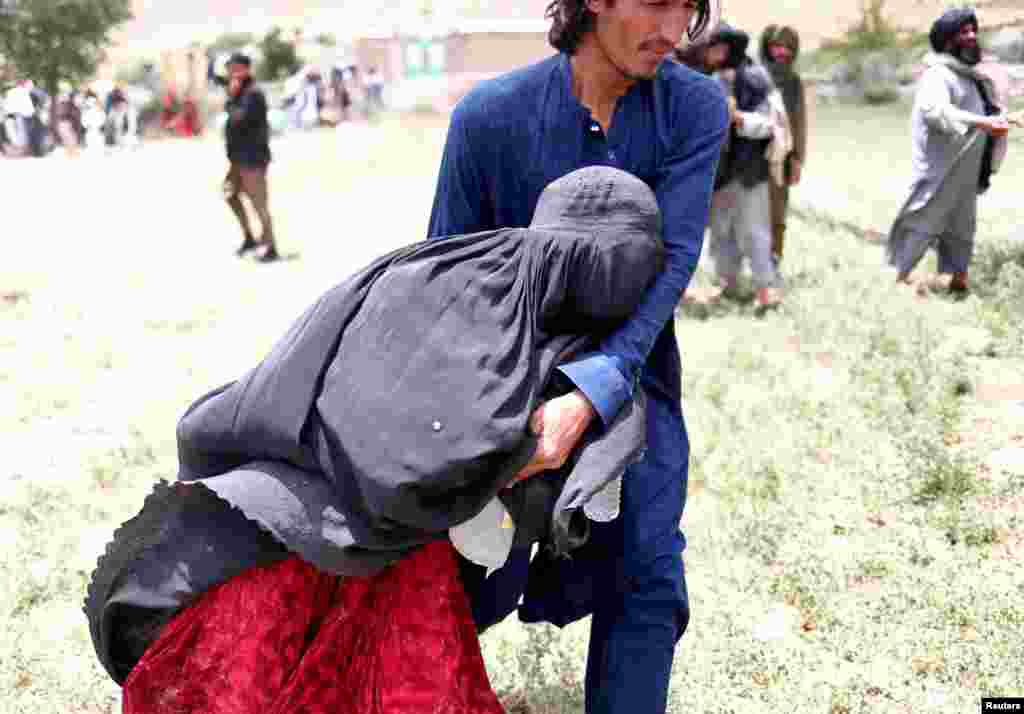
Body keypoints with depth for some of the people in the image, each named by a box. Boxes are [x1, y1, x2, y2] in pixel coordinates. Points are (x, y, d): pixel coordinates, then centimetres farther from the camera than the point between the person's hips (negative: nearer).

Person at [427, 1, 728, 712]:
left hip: (627, 369, 1)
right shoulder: (490, 115, -15)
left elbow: (671, 261, -22)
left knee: (646, 577, -10)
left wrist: (588, 397, -35)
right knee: (485, 584, -2)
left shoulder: (695, 108, -13)